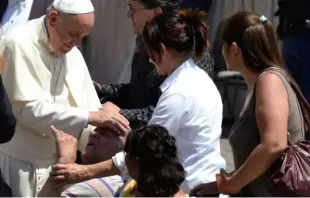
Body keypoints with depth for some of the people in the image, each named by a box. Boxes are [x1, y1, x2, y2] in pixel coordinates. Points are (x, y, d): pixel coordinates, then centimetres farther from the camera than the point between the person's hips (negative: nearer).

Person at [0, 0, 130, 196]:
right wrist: (89, 117, -28)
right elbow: (28, 108, -24)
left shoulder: (73, 54, 5)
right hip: (18, 162, -6)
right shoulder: (18, 44, -16)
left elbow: (89, 107, 5)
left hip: (55, 161, 6)